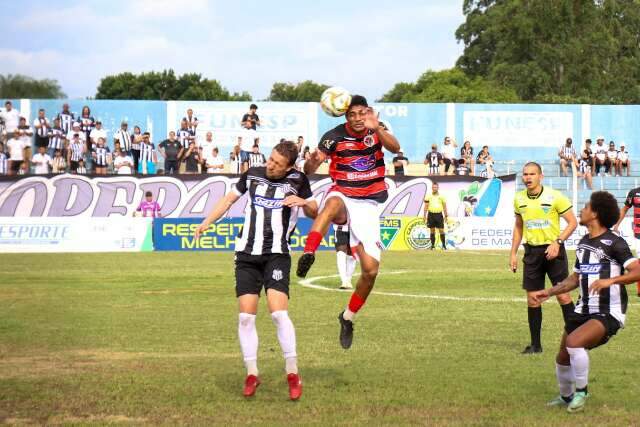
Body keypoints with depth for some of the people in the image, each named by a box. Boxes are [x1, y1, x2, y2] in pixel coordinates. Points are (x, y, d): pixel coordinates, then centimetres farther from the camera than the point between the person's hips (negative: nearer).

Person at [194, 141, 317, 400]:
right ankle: (251, 374, 8)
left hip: (277, 254, -3)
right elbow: (229, 199, 23)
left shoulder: (297, 180, 2)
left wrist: (303, 202, -9)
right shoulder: (253, 174, 9)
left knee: (279, 312, -18)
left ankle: (292, 374, -7)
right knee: (245, 316, -4)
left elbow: (314, 213, 12)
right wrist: (207, 222, 16)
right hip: (247, 254, 3)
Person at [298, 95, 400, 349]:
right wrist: (313, 161, -35)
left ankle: (348, 317, 15)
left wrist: (377, 129, -40)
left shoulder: (378, 130, 0)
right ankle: (308, 254, -57)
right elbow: (308, 171, -10)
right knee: (334, 203, -42)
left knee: (371, 268, -7)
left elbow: (395, 148, -21)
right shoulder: (335, 136, -5)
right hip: (342, 195, -2)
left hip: (368, 204, 2)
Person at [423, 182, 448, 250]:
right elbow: (426, 206, 6)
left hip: (439, 215, -1)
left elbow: (444, 207, 7)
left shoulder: (441, 196, 5)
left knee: (441, 230, -5)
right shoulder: (428, 196, 5)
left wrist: (445, 216, 2)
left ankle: (444, 245, 1)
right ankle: (432, 245, 11)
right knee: (432, 231, 4)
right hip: (431, 214, 1)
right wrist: (424, 216, -1)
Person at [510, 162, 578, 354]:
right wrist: (513, 253, 13)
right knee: (532, 299, 3)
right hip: (532, 251, 4)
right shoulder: (519, 199, 5)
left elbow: (572, 222, -7)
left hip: (553, 250, -4)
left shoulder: (554, 196, -10)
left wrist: (557, 242, -18)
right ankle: (535, 344, 10)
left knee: (562, 295, -5)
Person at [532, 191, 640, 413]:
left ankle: (581, 391, -10)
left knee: (574, 342, -30)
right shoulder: (583, 243, 13)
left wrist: (610, 280, -35)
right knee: (563, 357, 13)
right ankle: (566, 397, 39)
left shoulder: (614, 243, -13)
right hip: (584, 310, 8)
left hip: (609, 313, -8)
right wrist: (549, 292, 16)